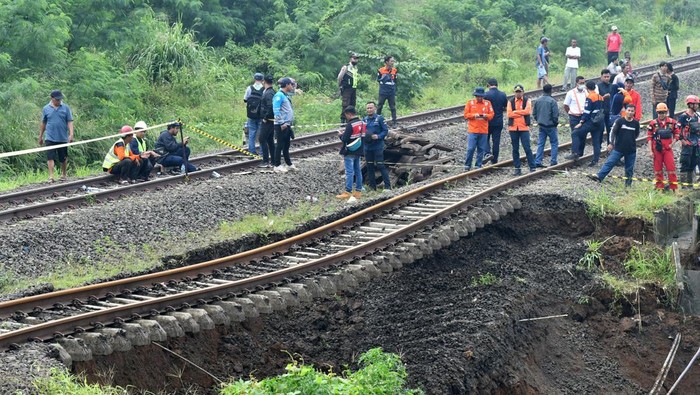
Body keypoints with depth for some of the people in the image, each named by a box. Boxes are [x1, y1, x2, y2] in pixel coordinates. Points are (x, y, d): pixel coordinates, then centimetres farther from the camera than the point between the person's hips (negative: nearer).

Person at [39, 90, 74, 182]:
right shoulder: (46, 109, 4)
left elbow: (70, 122, -1)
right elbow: (43, 123, 12)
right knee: (50, 157, -10)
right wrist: (40, 136, 16)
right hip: (50, 138, 0)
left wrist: (71, 134, -12)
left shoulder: (66, 108, 1)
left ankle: (64, 174, 29)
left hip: (63, 138, 0)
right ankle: (51, 176, -12)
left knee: (63, 158, 11)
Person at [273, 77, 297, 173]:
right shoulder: (279, 95, -14)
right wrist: (282, 123, -23)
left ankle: (289, 164, 21)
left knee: (286, 146, 15)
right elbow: (276, 110, -21)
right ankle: (277, 166, 0)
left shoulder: (286, 96, 16)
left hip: (287, 125, 9)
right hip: (281, 125, -9)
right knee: (280, 145, -4)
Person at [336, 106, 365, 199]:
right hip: (358, 152, 8)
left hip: (350, 152, -8)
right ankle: (358, 191, 15)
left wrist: (341, 135, 2)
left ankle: (348, 192, -4)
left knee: (349, 172, -5)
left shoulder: (350, 125, -19)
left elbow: (345, 139, -20)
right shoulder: (361, 123, 7)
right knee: (358, 171, 12)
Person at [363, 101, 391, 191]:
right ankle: (372, 186, 18)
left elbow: (385, 130, -4)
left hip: (378, 146, -5)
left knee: (380, 166, -8)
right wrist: (363, 135, -5)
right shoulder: (364, 119, 9)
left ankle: (387, 186, -4)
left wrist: (378, 136, -18)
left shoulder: (379, 118, -4)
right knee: (369, 167, 9)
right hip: (367, 147, 5)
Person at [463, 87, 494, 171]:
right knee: (470, 148, -6)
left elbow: (491, 115, 7)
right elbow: (466, 115, 1)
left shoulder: (487, 103, 7)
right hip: (472, 130, -2)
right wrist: (474, 115, -15)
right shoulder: (470, 103, 3)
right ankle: (467, 165, 3)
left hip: (484, 131, 2)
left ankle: (478, 165, 10)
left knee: (481, 149, 2)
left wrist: (486, 116, -14)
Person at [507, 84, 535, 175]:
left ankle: (532, 167, 0)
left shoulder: (527, 101, 4)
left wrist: (515, 112, -11)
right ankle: (517, 168, 12)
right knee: (515, 149, 6)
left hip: (524, 128, -2)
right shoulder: (511, 102, 6)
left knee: (527, 148, -5)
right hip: (513, 128, 2)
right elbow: (509, 114, -8)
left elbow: (527, 111, -14)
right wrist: (521, 113, -10)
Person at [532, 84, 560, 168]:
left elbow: (534, 113, 8)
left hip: (541, 125, 5)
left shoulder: (537, 100, 2)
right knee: (554, 143, 6)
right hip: (551, 126, -5)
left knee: (540, 144, 9)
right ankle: (553, 161, 4)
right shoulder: (552, 101, -16)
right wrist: (556, 122, 2)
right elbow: (556, 114, -15)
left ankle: (537, 161, 4)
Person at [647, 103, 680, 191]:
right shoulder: (653, 123, -3)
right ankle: (659, 187, 16)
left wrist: (672, 144, -2)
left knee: (671, 167, -4)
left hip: (668, 149, 0)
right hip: (657, 149, 0)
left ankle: (674, 187, 1)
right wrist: (650, 151, -4)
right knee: (658, 169, 7)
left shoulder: (672, 122, 0)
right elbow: (649, 137, 0)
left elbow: (677, 133, 10)